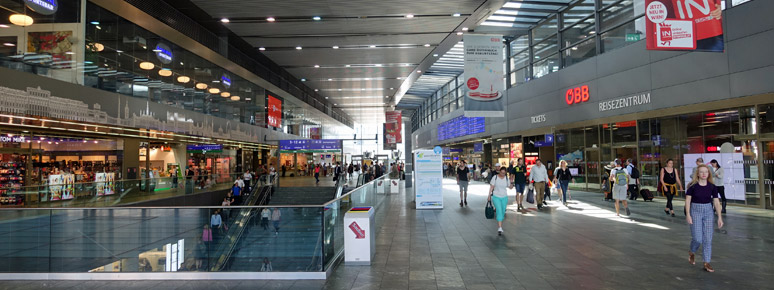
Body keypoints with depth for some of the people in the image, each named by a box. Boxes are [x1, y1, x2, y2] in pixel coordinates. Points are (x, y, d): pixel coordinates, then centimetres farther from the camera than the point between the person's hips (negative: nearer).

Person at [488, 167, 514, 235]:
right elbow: (491, 187, -3)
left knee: (503, 212, 9)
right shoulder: (495, 177, -7)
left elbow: (510, 187, 10)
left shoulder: (506, 178, 1)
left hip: (504, 197, 4)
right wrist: (489, 195, -6)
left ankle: (499, 225, 26)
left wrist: (511, 184, -13)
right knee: (499, 211, -16)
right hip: (496, 197, -4)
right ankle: (500, 228, -20)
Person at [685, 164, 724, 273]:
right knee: (697, 238, -7)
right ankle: (692, 252, 26)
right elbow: (688, 200, -6)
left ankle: (707, 263, 10)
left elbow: (716, 202, 3)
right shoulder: (693, 186, -7)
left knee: (708, 239, 2)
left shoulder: (712, 187, 1)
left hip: (708, 212, 3)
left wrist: (719, 217, -1)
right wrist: (688, 214, -12)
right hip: (695, 211, -3)